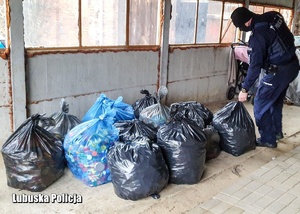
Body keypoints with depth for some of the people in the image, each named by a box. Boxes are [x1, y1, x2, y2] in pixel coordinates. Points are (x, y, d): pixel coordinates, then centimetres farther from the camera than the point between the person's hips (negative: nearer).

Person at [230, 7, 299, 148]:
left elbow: (255, 65, -21)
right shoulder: (273, 16, 1)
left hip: (278, 71, -9)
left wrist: (245, 89, -14)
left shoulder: (258, 34, -23)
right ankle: (277, 132, 38)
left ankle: (268, 139, 12)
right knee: (276, 101, 24)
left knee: (261, 104, 3)